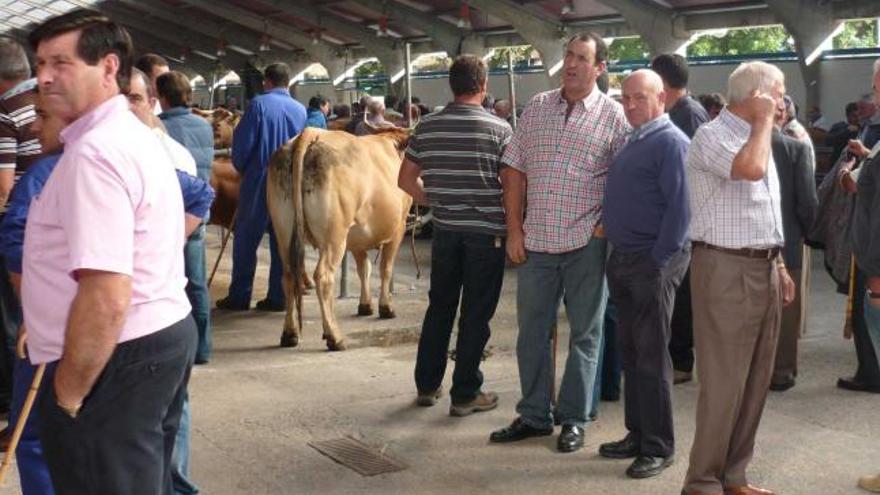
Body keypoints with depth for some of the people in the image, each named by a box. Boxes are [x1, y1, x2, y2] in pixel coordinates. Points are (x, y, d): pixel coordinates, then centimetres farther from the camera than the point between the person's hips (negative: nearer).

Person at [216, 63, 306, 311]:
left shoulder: (259, 105, -9)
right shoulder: (300, 110, 3)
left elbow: (242, 142, -9)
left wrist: (241, 168, 8)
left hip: (258, 181, -4)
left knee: (246, 239, 5)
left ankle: (239, 296, 8)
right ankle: (277, 297, 10)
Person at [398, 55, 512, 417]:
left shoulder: (427, 127, 3)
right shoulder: (499, 129, -9)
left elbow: (406, 179, 6)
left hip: (445, 228, 4)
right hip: (487, 231, -4)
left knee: (439, 307, 16)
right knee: (476, 315, 4)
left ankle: (427, 385, 24)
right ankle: (465, 394, 10)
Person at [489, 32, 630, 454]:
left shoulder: (614, 116, -3)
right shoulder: (537, 107, 7)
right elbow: (514, 170, 7)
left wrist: (606, 227, -9)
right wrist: (514, 229, 2)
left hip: (585, 244, -3)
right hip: (536, 240, 4)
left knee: (584, 334, 7)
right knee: (531, 331, 11)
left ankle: (573, 419, 20)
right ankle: (534, 415, 24)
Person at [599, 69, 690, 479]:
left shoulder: (670, 142, -11)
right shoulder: (633, 142, 16)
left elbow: (680, 208, -18)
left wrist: (659, 262, -19)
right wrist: (617, 256, 16)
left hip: (652, 263, -9)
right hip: (622, 260, 9)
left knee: (651, 357, -3)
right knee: (630, 352, 13)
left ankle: (659, 447, 7)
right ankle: (637, 434, 24)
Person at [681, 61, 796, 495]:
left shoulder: (752, 137, 18)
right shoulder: (711, 137, -11)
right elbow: (751, 169, -31)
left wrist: (778, 264, 19)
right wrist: (764, 121, -14)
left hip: (763, 268, 9)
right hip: (726, 270, -9)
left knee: (754, 383, 12)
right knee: (723, 384, -5)